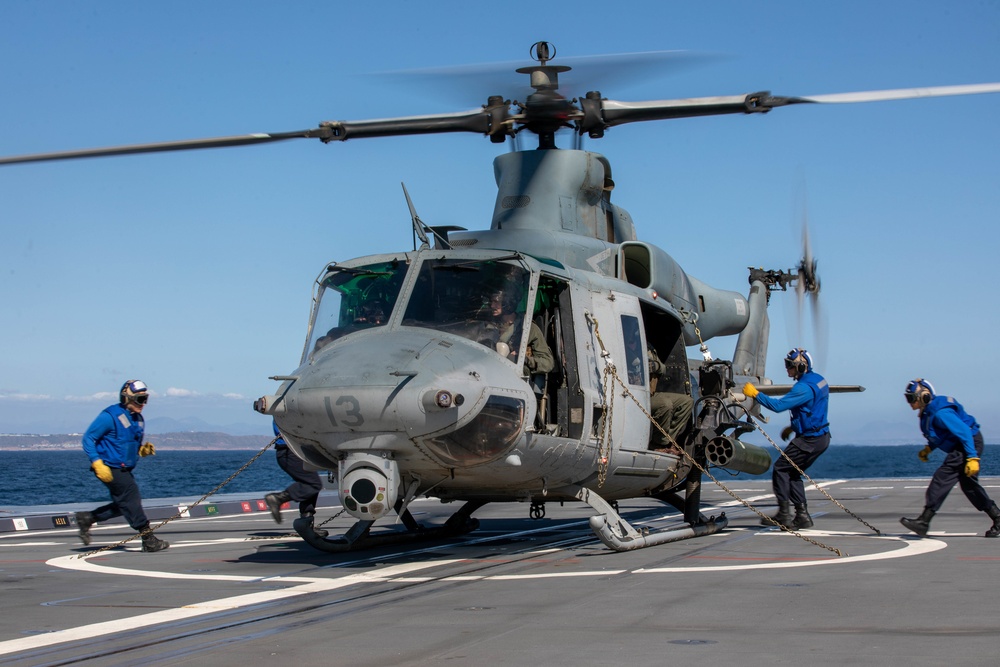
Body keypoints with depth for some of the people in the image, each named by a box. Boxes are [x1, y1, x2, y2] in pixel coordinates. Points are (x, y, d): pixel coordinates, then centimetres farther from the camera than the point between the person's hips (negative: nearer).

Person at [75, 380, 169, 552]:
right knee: (132, 498, -10)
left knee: (126, 504, 10)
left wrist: (143, 450, 0)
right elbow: (88, 439, -12)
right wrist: (97, 463, -21)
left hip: (124, 470, 9)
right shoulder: (110, 416, -14)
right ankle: (148, 539, -4)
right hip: (111, 469, -9)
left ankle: (87, 519, 23)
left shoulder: (138, 419, 11)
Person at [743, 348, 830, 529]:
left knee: (780, 468, -2)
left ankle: (784, 514, -3)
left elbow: (778, 405, -28)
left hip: (809, 440, -10)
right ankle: (802, 516, 12)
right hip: (822, 437, 10)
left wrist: (755, 394, -20)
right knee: (792, 472, 16)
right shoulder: (818, 380, 11)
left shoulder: (804, 387, -21)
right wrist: (793, 427, 20)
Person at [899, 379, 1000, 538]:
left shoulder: (940, 413, -25)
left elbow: (964, 432, -27)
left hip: (969, 445, -11)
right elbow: (939, 434, 22)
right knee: (969, 485, 17)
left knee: (941, 479, -16)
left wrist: (972, 458, -30)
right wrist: (928, 448, 9)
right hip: (959, 447, 11)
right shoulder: (928, 412, 7)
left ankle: (923, 522, -19)